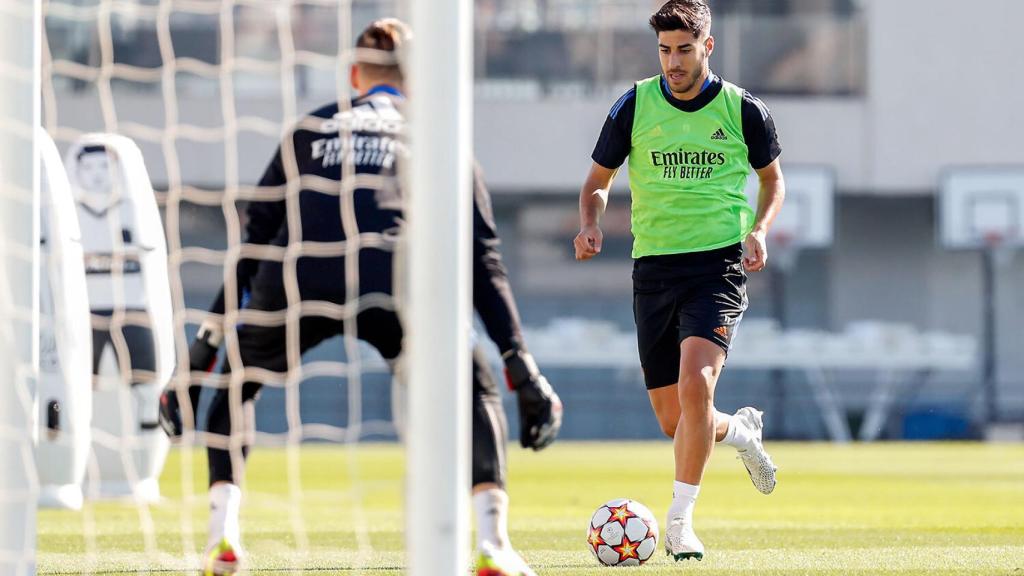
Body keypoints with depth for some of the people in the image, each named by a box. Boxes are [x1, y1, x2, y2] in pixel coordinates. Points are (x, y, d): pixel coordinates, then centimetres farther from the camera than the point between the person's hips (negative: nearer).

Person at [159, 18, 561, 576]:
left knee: (236, 387, 29)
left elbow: (254, 243, 26)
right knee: (474, 390, 21)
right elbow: (482, 259, 18)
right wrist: (521, 367, 18)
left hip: (297, 281, 2)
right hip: (392, 282, -1)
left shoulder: (310, 129, 30)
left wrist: (205, 347, 28)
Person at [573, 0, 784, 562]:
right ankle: (741, 430, 41)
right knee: (673, 421, 6)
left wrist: (758, 231, -4)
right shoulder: (634, 106, 2)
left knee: (696, 383, -26)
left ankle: (680, 518, -16)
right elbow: (598, 180, 12)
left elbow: (772, 179, 15)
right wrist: (590, 222, -9)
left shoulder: (744, 110, 0)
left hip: (719, 263, -3)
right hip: (654, 266, 3)